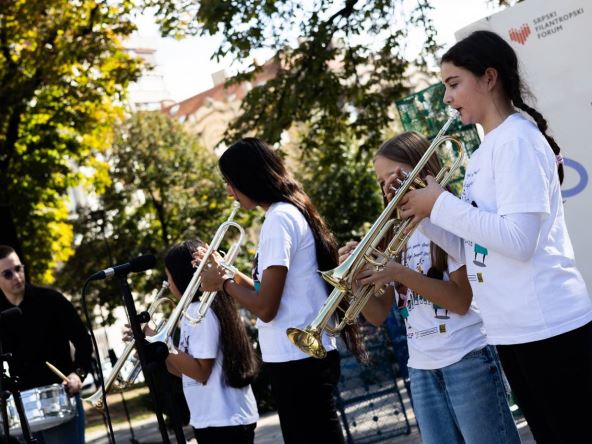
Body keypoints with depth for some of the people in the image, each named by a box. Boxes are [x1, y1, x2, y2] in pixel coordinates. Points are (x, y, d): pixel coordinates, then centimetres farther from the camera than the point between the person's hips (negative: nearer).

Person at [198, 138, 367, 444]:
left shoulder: (279, 219, -16)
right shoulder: (291, 212, 14)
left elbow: (265, 308, -19)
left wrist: (223, 283, -5)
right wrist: (230, 272, 14)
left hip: (298, 360, -10)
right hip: (304, 356, 10)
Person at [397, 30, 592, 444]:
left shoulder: (517, 138, -12)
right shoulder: (483, 154, 15)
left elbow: (518, 240, -23)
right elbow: (473, 245, 14)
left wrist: (441, 204, -15)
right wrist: (423, 212, 2)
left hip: (550, 327, -9)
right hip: (511, 329, 9)